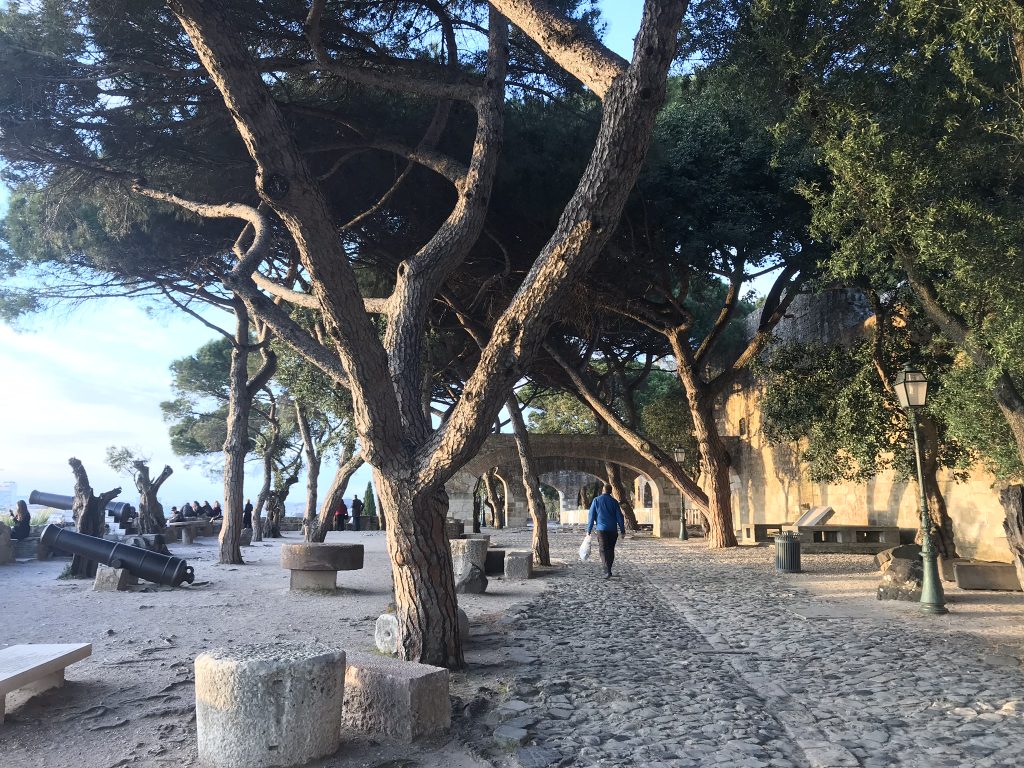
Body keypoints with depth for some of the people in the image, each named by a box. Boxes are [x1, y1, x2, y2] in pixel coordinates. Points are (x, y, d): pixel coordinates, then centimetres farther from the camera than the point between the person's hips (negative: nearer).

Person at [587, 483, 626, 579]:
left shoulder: (596, 500, 1)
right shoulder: (614, 501, 3)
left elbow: (591, 516, 1)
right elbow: (619, 517, 2)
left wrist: (589, 530, 5)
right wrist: (622, 530, 8)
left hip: (601, 529, -2)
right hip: (612, 530, 2)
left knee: (604, 550, -3)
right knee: (611, 550, 14)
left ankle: (607, 571, -16)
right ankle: (608, 570, 20)